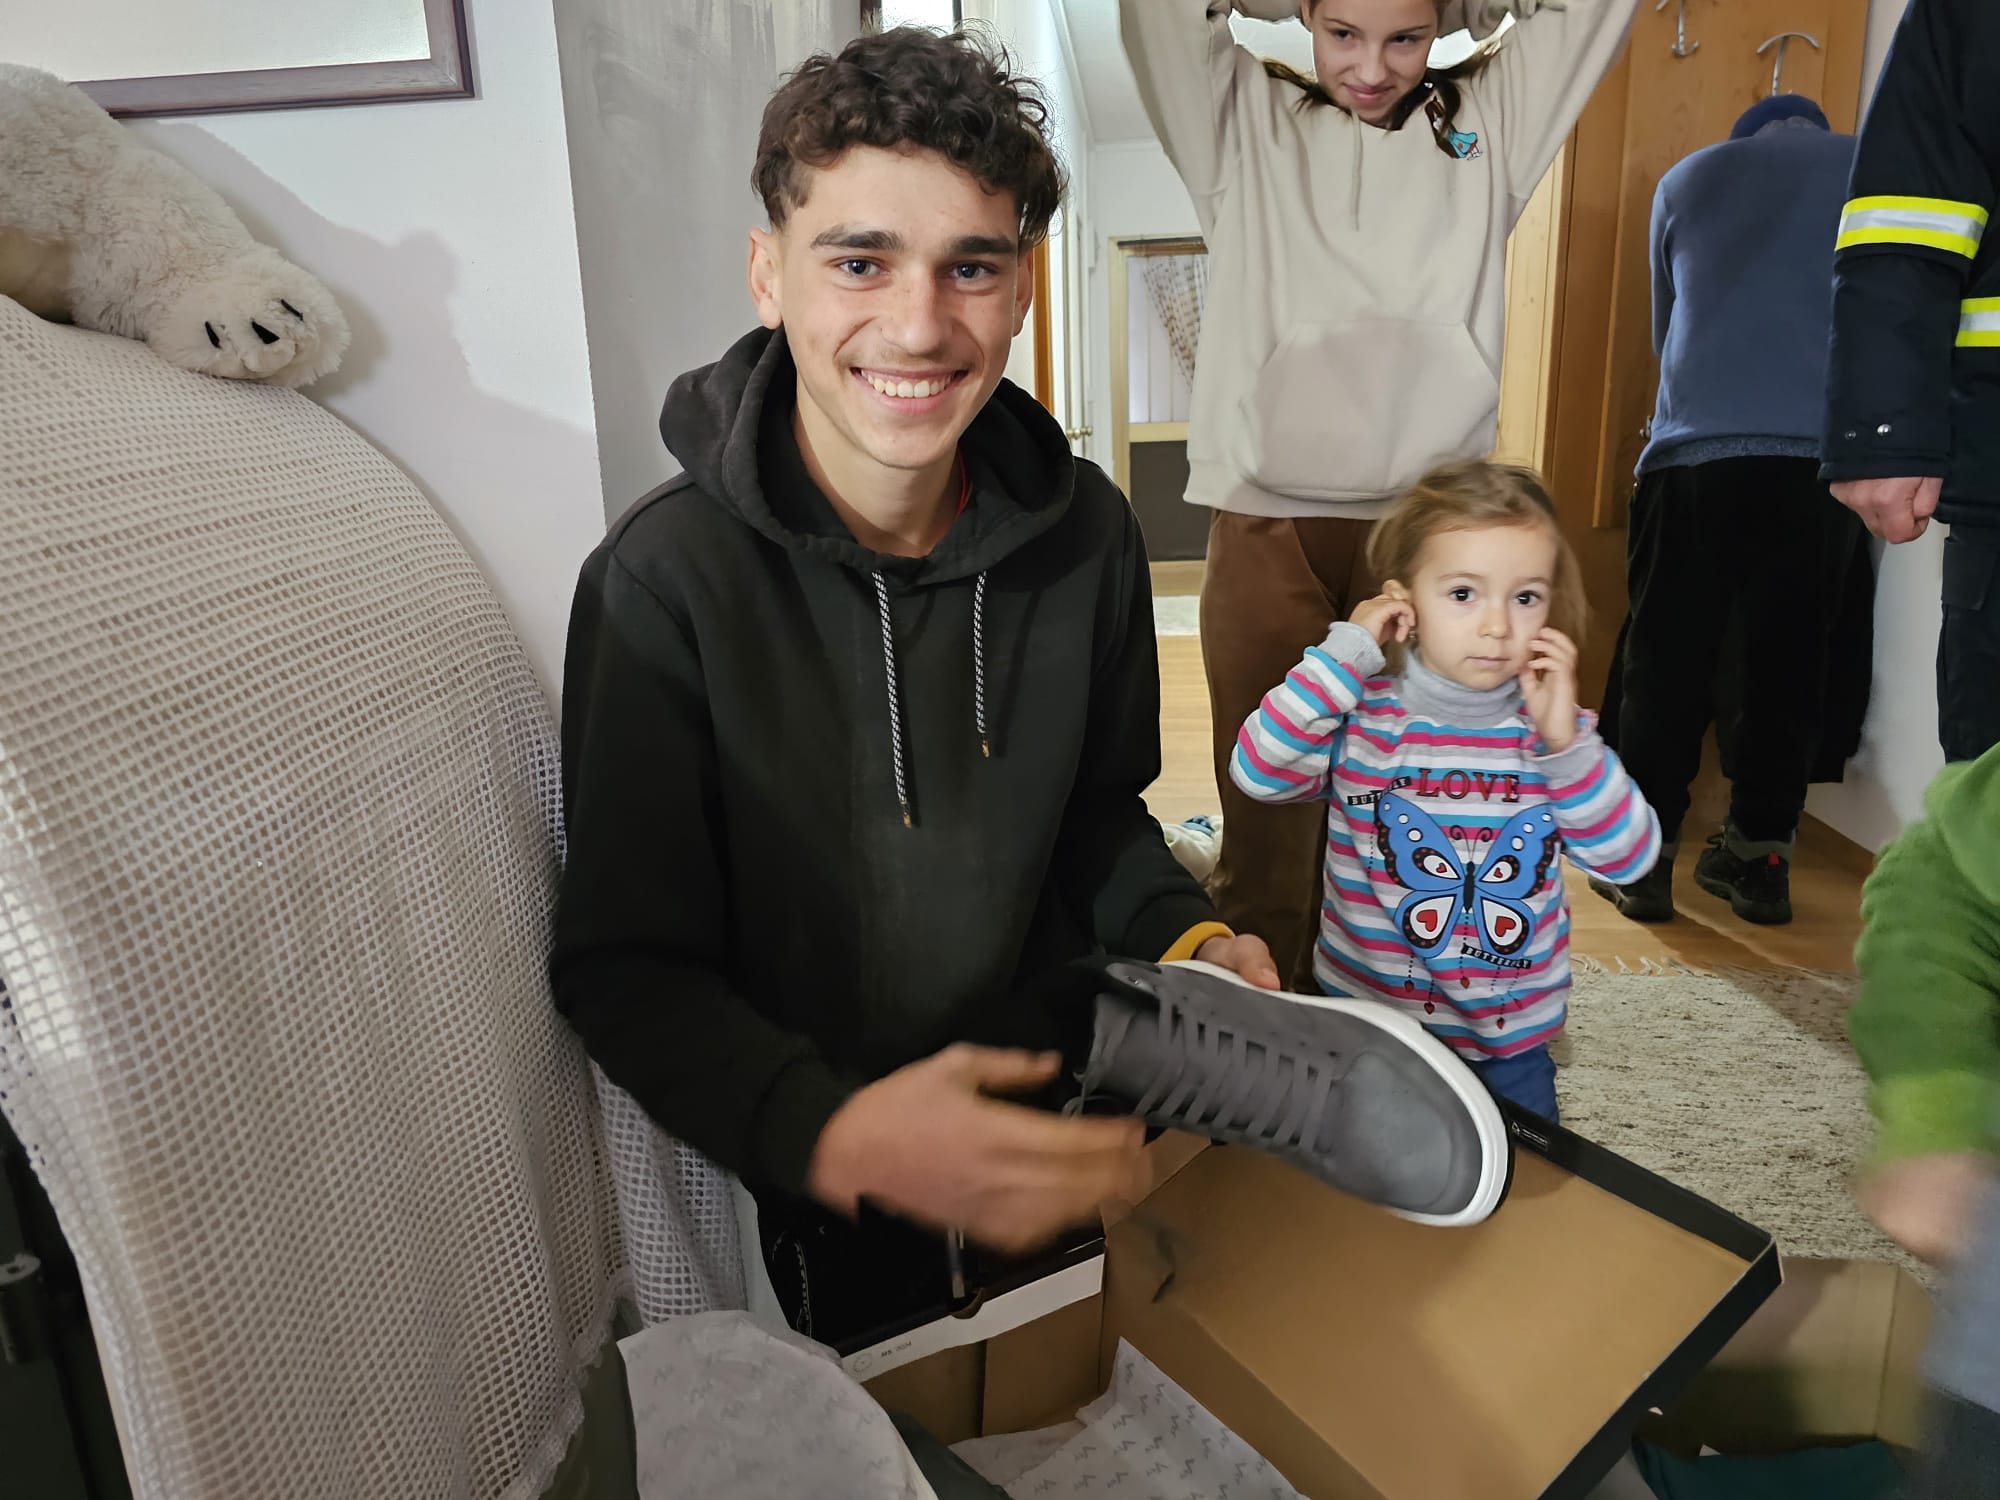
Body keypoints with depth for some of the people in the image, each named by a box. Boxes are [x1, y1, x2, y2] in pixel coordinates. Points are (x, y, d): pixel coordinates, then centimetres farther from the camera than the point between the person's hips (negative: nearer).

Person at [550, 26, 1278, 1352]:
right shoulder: (664, 584, -24)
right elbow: (624, 968, -21)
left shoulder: (1082, 531, -10)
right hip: (809, 1205, -3)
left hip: (1061, 1129, 4)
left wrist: (1183, 936, -14)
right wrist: (833, 1133, -38)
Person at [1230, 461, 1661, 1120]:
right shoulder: (1361, 717, -12)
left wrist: (1565, 742, -22)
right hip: (1365, 1024, -2)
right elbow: (1257, 771, -28)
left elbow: (1629, 858, -11)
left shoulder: (1552, 727, -5)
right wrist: (1343, 656, -25)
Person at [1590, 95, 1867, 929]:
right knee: (1789, 664, 8)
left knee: (1668, 661, 3)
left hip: (1697, 450, -1)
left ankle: (1644, 856, 4)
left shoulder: (1690, 177, 19)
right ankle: (1761, 857, 14)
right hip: (1826, 456, 1)